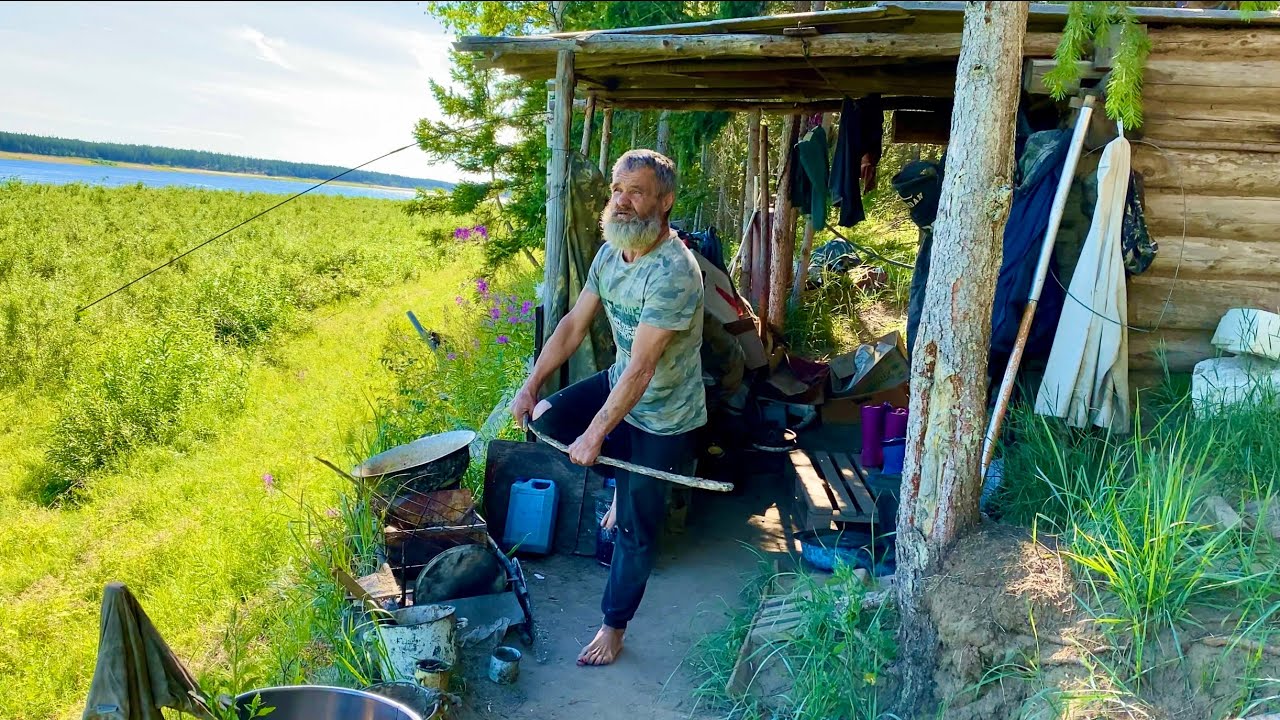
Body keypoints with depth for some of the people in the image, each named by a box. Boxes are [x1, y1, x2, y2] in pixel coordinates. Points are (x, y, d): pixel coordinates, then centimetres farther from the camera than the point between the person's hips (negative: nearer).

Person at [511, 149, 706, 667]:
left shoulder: (673, 271, -32)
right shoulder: (610, 253, -6)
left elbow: (641, 368, -32)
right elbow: (573, 325, 2)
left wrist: (594, 435, -27)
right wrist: (531, 386, -5)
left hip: (664, 415, -7)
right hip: (619, 385, 8)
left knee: (635, 527, 3)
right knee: (542, 417, 0)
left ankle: (614, 627, 25)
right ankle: (626, 478, 18)